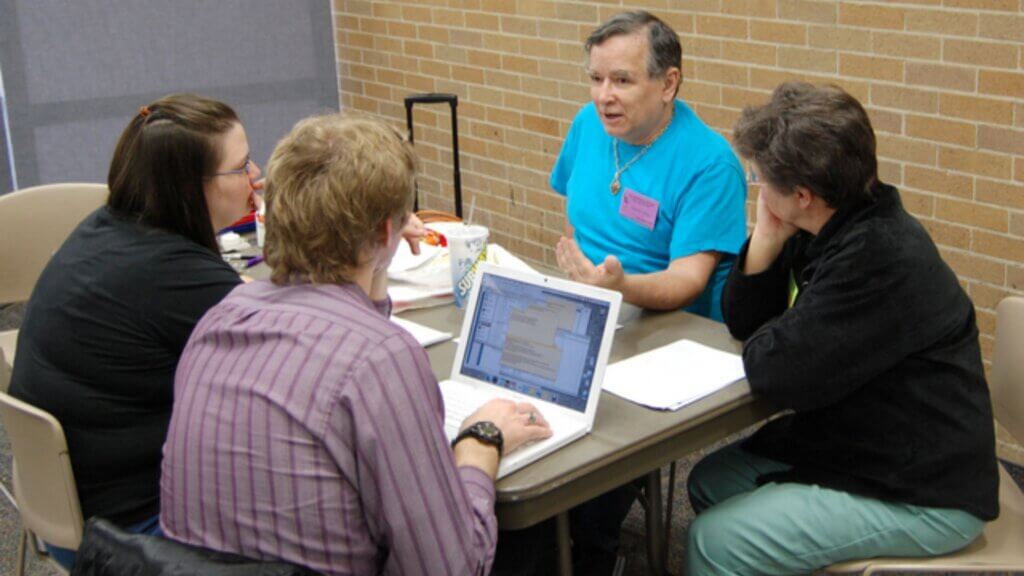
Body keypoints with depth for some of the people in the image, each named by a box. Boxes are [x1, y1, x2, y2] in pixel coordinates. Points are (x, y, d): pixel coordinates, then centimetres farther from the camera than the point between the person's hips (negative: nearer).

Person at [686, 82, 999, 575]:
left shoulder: (881, 258, -29)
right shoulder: (834, 227, 1)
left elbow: (777, 377, -29)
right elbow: (743, 320, 5)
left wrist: (766, 343, -6)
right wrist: (767, 237, -10)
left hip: (923, 497, -9)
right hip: (863, 447, 10)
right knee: (710, 483, 12)